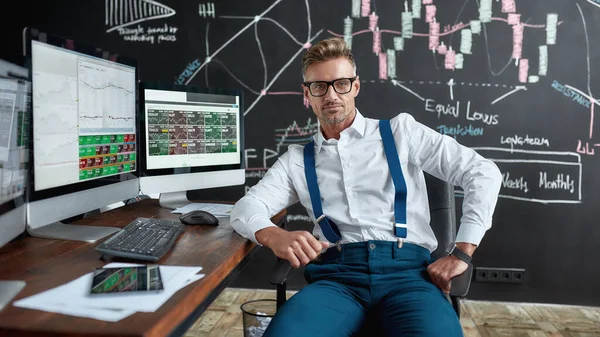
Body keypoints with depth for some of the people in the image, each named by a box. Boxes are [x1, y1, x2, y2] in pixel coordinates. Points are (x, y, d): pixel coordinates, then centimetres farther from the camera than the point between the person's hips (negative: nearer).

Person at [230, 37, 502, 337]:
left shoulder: (400, 131, 12)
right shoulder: (297, 160, 18)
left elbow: (483, 172, 8)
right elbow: (246, 208, 7)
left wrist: (462, 252, -2)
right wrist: (275, 236, -17)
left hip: (407, 269, -1)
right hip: (337, 275, 1)